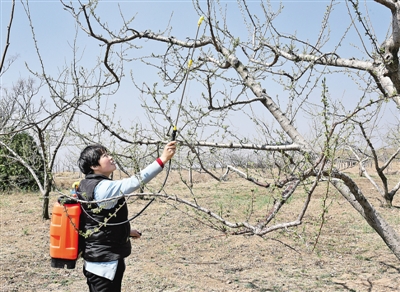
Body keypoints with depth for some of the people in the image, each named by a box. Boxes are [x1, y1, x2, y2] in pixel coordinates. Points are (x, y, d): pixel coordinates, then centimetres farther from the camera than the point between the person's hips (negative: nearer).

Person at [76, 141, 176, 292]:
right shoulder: (103, 188, -21)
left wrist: (125, 231, 25)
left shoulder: (86, 186, 9)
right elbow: (133, 182, -34)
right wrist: (162, 160, -37)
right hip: (105, 263, -10)